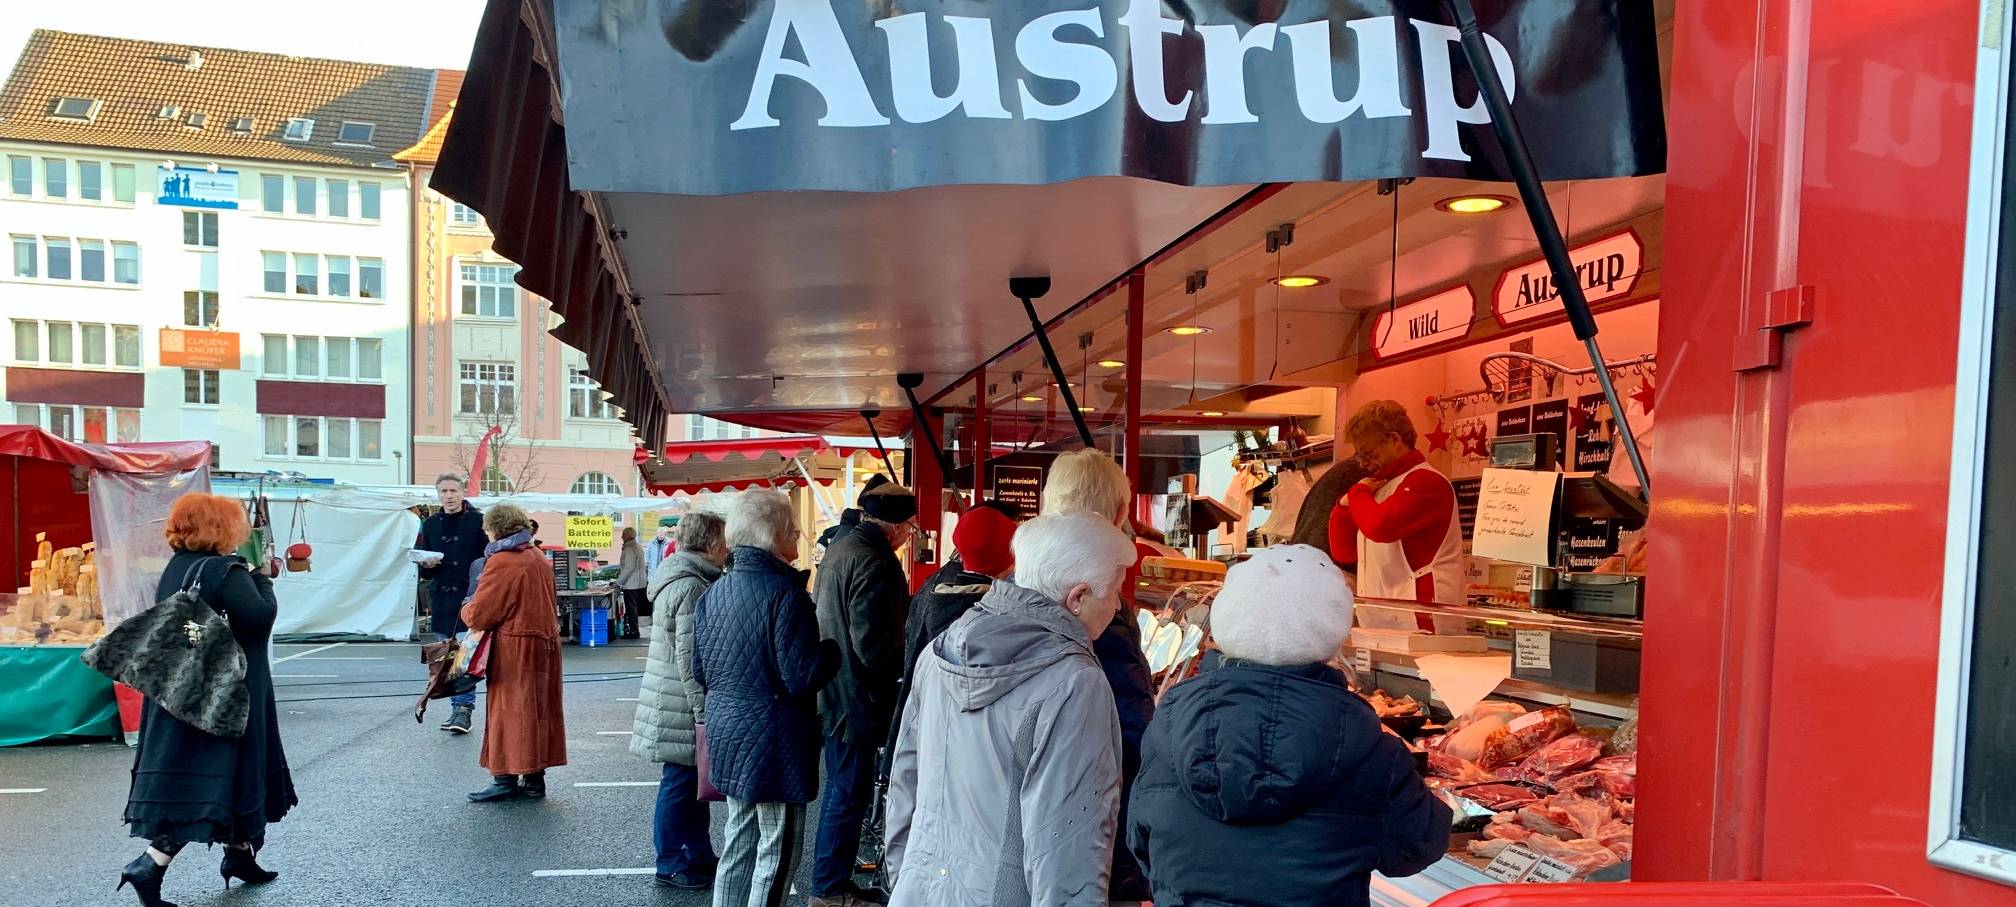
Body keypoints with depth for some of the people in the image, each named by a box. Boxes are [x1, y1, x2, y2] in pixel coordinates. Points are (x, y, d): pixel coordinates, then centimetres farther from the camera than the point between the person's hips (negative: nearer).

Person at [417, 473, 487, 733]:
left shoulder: (478, 521, -3)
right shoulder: (430, 525, 12)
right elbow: (423, 571, 16)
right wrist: (426, 565, -7)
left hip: (470, 596, -5)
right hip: (441, 599, 6)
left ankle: (464, 709, -6)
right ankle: (460, 709, 18)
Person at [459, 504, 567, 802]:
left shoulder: (501, 562, -14)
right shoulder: (539, 558, 11)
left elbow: (480, 615, -14)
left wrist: (465, 610, 8)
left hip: (515, 648, -8)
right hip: (545, 641, 8)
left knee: (509, 710, 0)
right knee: (539, 708, 11)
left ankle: (506, 779, 3)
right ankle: (534, 778, 17)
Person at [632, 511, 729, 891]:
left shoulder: (685, 578, 13)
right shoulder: (692, 587, -19)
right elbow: (688, 657, -23)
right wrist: (703, 713, -19)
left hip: (677, 700, 10)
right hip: (683, 706, -10)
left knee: (691, 781, 16)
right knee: (681, 781, 1)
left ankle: (699, 856, 26)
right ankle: (672, 865, 13)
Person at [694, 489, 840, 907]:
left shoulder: (714, 592, 5)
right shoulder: (784, 591, -19)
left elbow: (700, 671, 13)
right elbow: (801, 677, -22)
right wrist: (833, 650, -5)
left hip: (728, 732, 8)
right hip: (773, 741, -8)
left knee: (739, 841, 19)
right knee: (777, 850, 4)